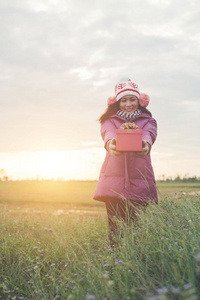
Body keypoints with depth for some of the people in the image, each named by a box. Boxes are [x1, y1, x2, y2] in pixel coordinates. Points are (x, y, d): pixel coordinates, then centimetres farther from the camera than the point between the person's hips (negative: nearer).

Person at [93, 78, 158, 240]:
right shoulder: (109, 120, 13)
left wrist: (146, 144, -37)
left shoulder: (148, 121, 14)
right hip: (114, 180, 0)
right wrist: (110, 143, -37)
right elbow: (108, 133, -11)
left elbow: (149, 134, -11)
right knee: (115, 229, -3)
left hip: (140, 182, 0)